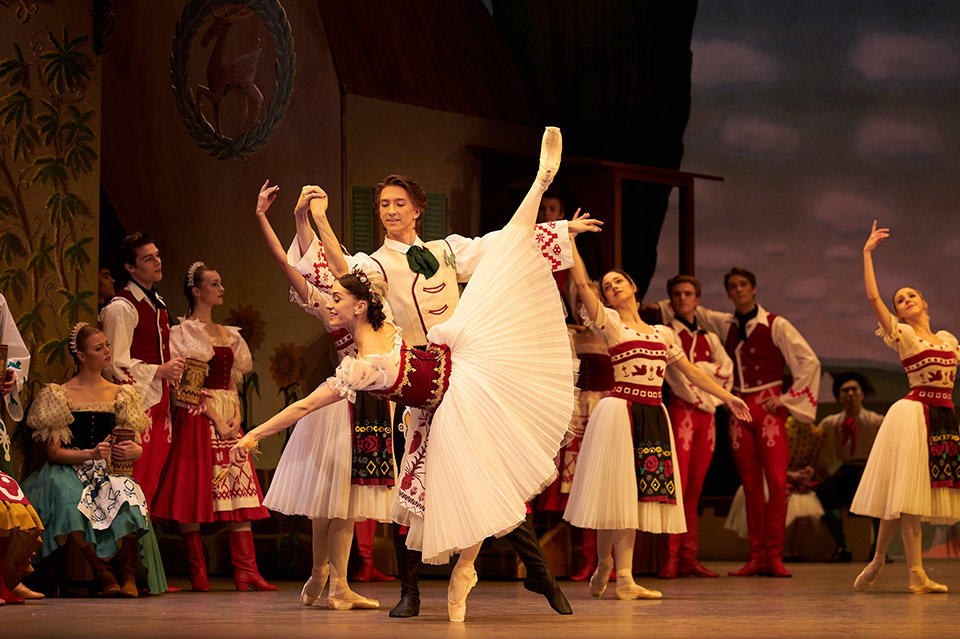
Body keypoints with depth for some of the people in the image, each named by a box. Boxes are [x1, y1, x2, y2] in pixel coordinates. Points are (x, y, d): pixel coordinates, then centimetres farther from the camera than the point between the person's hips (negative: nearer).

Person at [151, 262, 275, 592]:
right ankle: (197, 572, -3)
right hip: (198, 417, -6)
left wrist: (236, 414, 0)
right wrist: (217, 419, -15)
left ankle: (246, 571, -7)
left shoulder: (227, 334, 19)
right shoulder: (184, 333, -2)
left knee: (239, 490, -2)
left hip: (229, 418, 6)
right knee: (195, 489, -7)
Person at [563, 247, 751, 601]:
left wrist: (727, 396, 20)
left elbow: (691, 371, 22)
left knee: (636, 494, 3)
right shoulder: (609, 323, 3)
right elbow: (582, 282, -7)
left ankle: (625, 578, 3)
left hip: (653, 416, 4)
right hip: (621, 409, -4)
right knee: (616, 491, -3)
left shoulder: (662, 333, 18)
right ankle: (604, 563, 17)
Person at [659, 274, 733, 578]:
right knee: (679, 484, -13)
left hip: (706, 415, 5)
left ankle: (689, 557, 3)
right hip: (681, 410, -5)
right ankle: (671, 557, -14)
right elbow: (678, 375, -6)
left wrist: (700, 367, -5)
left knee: (695, 487, 3)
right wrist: (701, 399, -7)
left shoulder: (709, 338, 21)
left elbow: (726, 371, 8)